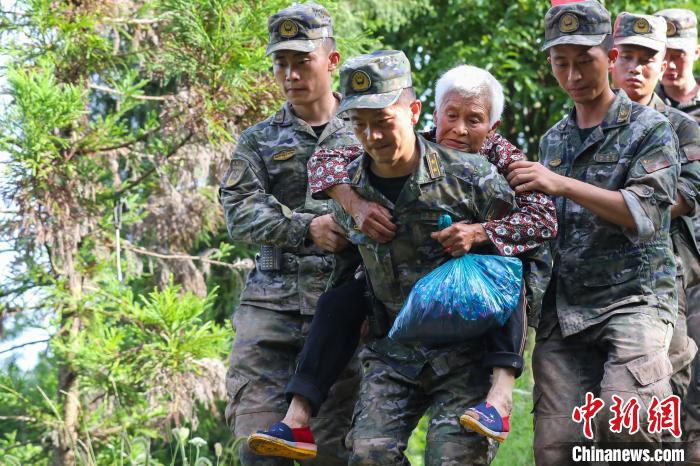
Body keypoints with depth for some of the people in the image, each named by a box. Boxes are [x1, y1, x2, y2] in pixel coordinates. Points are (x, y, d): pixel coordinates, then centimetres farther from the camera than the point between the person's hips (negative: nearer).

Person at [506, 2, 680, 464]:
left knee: (622, 422, -28)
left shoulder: (651, 130, 2)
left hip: (635, 298, -5)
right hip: (564, 306, 5)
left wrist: (561, 185, -17)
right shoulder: (552, 141, 19)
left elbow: (643, 213, -12)